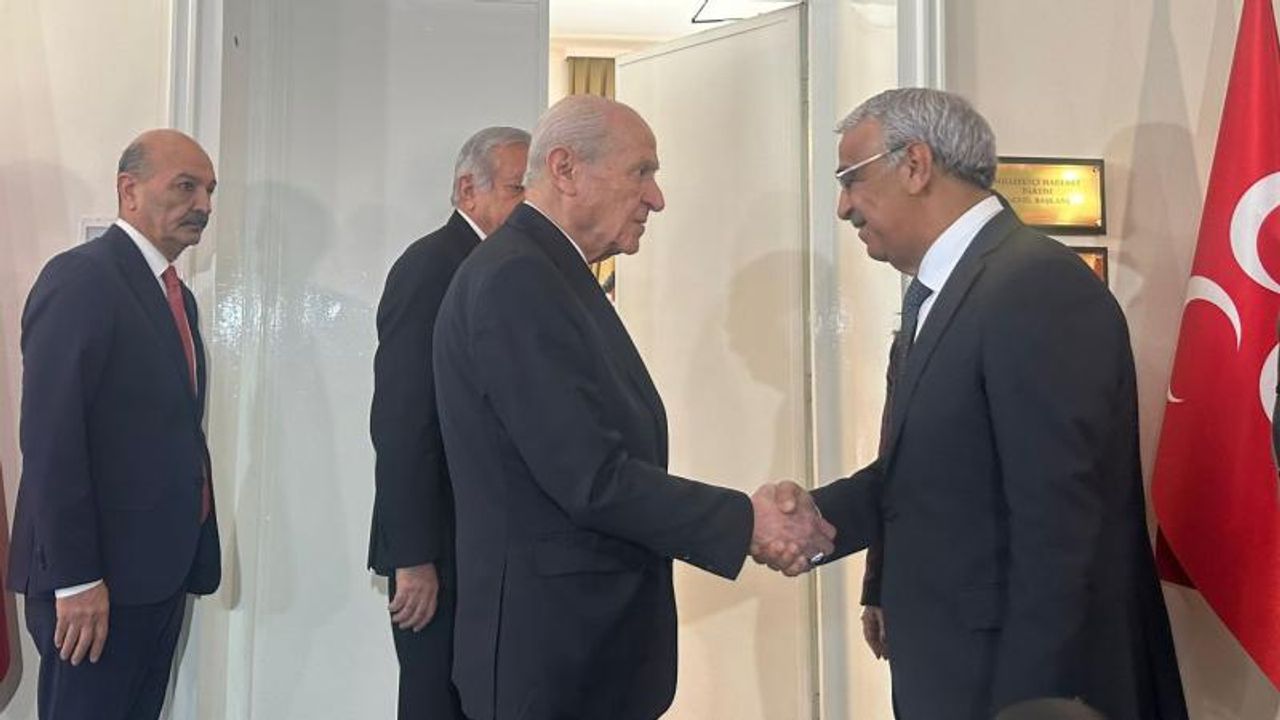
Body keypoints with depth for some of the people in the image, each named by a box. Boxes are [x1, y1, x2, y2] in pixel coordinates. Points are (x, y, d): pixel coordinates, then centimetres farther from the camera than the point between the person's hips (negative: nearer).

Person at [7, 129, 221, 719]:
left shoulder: (177, 294, 14)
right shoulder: (79, 278, -13)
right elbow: (50, 439, -19)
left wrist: (196, 555, 13)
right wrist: (74, 579, -21)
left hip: (164, 569, 8)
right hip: (95, 580, -8)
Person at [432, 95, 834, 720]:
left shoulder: (550, 272, 12)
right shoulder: (515, 280, -19)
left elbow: (598, 455, 10)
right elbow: (592, 478, -23)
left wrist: (747, 515, 3)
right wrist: (747, 521, -16)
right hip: (553, 649, -9)